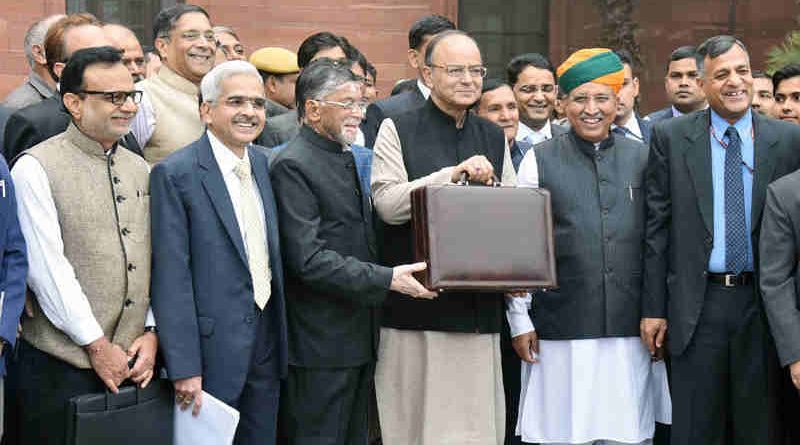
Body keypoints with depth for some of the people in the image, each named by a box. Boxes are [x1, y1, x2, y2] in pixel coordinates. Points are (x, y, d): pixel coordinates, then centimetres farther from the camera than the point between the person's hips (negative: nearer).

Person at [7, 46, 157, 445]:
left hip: (131, 364, 5)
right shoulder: (36, 168, -8)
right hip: (59, 367, -5)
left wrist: (151, 332, 1)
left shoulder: (139, 169, 12)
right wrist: (97, 345, -12)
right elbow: (48, 269, -13)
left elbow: (150, 259, 12)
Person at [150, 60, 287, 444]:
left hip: (267, 342, 6)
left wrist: (283, 337, 11)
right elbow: (170, 277, -15)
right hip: (211, 347, -6)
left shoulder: (268, 165, 9)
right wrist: (184, 367, -17)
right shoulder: (175, 174, -12)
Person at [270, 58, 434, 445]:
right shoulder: (293, 166, -14)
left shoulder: (345, 157, 16)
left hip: (358, 339, 9)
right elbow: (309, 260, -22)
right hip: (320, 345, -9)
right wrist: (386, 279, -23)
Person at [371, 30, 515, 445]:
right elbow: (387, 203, -11)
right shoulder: (397, 129, 1)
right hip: (417, 307, -4)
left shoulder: (494, 137, 15)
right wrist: (453, 174, -18)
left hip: (480, 307, 4)